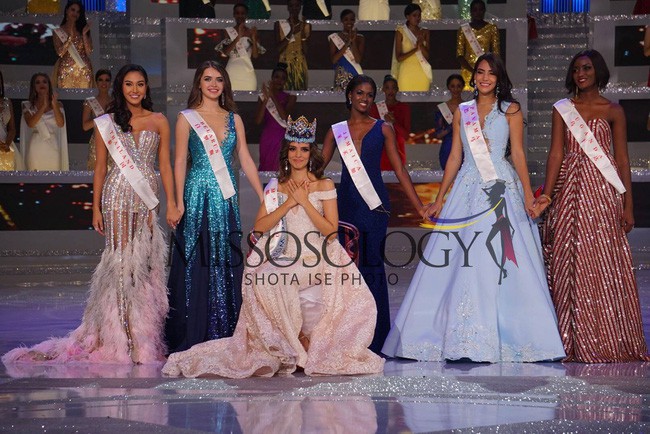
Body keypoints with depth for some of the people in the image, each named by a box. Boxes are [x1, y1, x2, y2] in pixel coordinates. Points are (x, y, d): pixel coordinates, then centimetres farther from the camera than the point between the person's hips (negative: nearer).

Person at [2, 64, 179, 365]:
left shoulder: (159, 122, 8)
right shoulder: (106, 123, 5)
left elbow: (165, 165, 7)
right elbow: (100, 168, 6)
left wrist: (171, 203, 1)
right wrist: (96, 208, 2)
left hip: (147, 199, 2)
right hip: (117, 196, -2)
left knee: (145, 261, 1)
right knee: (120, 260, -6)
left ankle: (142, 337, 9)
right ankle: (117, 338, -1)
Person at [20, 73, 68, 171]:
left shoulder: (58, 104, 8)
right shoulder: (28, 105, 5)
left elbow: (61, 124, -5)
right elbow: (30, 123, -11)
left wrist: (54, 105, -15)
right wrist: (44, 106, -15)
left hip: (53, 146, 1)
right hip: (36, 146, -1)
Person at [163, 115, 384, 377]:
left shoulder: (324, 185, 7)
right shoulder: (276, 186, 14)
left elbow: (331, 231, -3)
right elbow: (259, 227, 3)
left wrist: (305, 201, -8)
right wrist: (289, 202, -6)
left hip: (318, 260, -2)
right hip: (283, 258, 2)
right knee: (264, 282, -31)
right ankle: (298, 343, -15)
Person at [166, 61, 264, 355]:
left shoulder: (234, 119, 12)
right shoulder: (187, 118, 2)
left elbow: (246, 160, 11)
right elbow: (180, 162, -1)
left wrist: (264, 197, 5)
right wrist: (179, 202, -8)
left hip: (227, 198, 4)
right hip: (198, 195, -4)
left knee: (226, 261, 4)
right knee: (197, 262, -2)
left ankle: (225, 334, 10)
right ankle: (193, 337, 3)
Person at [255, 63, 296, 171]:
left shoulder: (290, 97, 4)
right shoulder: (263, 97, 7)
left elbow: (285, 116, -12)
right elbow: (258, 121, -3)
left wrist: (273, 96, -12)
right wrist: (266, 99, -11)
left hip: (283, 139, -2)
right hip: (267, 138, 2)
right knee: (266, 168, 0)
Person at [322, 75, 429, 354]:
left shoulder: (382, 129, 6)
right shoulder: (337, 131, 10)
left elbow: (399, 170, 5)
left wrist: (419, 206, 1)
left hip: (375, 204, -2)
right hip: (347, 202, 2)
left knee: (372, 265, -5)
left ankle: (376, 338, -2)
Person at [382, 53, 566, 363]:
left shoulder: (510, 110, 5)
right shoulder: (462, 112, 13)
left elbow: (518, 153, 1)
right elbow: (454, 157, 13)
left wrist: (528, 194, -9)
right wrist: (439, 199, 9)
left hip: (502, 189, -3)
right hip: (468, 188, 3)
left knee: (502, 263, -6)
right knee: (460, 265, -1)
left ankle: (504, 335, 0)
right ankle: (466, 338, 5)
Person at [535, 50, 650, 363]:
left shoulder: (613, 111, 6)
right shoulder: (562, 110, 9)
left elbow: (622, 159, 4)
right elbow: (556, 154, 4)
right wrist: (546, 196, -6)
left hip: (603, 190, -1)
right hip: (570, 189, 1)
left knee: (605, 266, -3)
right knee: (571, 264, 0)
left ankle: (609, 339, 4)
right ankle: (574, 342, 5)